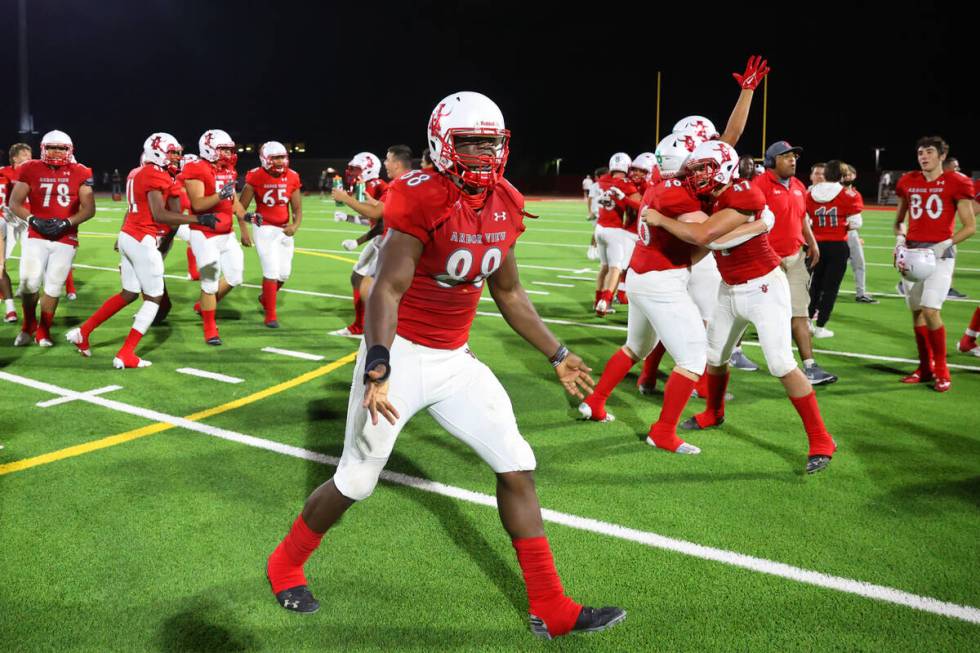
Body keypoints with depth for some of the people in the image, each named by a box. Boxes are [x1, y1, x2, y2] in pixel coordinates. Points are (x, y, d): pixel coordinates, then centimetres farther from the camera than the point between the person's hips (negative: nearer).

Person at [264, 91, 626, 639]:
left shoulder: (505, 205, 1)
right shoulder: (422, 199, -20)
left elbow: (509, 293, 12)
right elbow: (388, 289, -23)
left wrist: (557, 355, 15)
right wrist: (377, 369, -36)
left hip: (456, 359, 7)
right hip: (401, 353, -6)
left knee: (518, 467, 2)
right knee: (356, 481, 5)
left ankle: (550, 609, 13)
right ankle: (285, 565, 34)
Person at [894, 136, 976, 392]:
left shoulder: (955, 183, -4)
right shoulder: (908, 182, 9)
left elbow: (970, 226, -3)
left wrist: (942, 246, -13)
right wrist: (900, 240, 2)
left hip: (940, 253, -5)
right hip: (912, 252, 5)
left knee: (930, 311, -15)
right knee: (916, 312, 7)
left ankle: (941, 371, 0)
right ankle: (925, 367, 20)